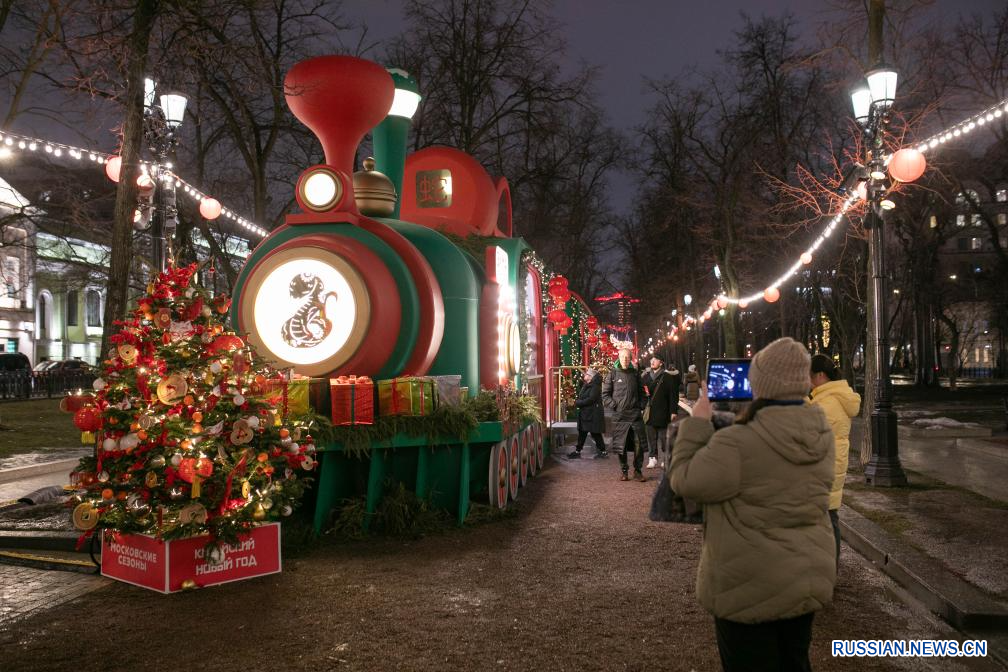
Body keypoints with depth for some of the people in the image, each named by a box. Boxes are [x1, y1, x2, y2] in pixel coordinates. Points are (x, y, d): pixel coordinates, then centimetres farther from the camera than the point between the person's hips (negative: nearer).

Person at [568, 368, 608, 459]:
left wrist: (578, 403, -16)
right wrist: (577, 401, -7)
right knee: (582, 433, 12)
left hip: (593, 414, -9)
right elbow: (580, 396, 14)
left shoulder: (595, 386, -15)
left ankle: (603, 451, 10)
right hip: (585, 414, 9)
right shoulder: (586, 385, 14)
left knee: (595, 434, -1)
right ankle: (577, 451, 17)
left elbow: (591, 399, -24)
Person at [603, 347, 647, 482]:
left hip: (635, 414, 2)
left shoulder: (635, 373, 9)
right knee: (621, 446, 3)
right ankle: (624, 471, 15)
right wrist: (613, 405, -6)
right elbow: (605, 394, 4)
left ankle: (638, 470, 9)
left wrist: (641, 405, 5)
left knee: (639, 444, -3)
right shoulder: (613, 374, 2)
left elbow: (642, 392, 17)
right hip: (619, 415, -2)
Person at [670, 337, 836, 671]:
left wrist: (697, 421, -8)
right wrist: (747, 416, 14)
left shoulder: (737, 443, -28)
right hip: (808, 578, 6)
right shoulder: (822, 433, -5)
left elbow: (686, 481, -15)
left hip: (751, 587, -6)